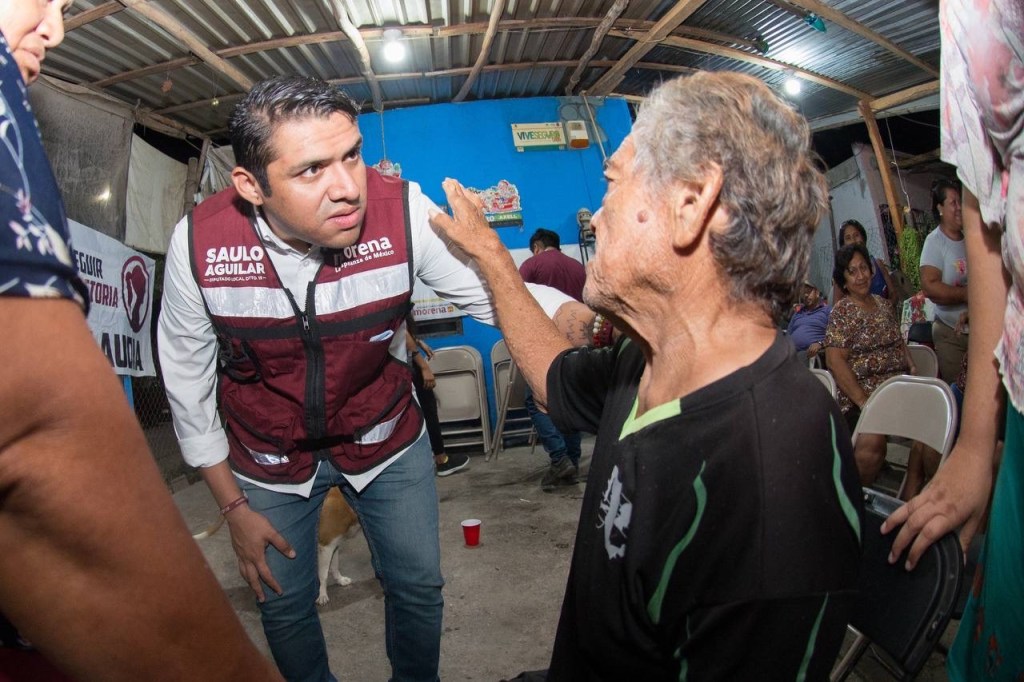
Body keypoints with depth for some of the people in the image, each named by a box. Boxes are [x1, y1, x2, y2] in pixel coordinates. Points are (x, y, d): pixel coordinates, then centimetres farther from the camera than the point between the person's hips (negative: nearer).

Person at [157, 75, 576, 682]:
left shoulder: (403, 212, -26)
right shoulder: (199, 243, -22)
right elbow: (188, 382, -9)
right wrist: (233, 506, -3)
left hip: (387, 437, 0)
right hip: (270, 457, 1)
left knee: (419, 589, 15)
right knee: (285, 607, 17)